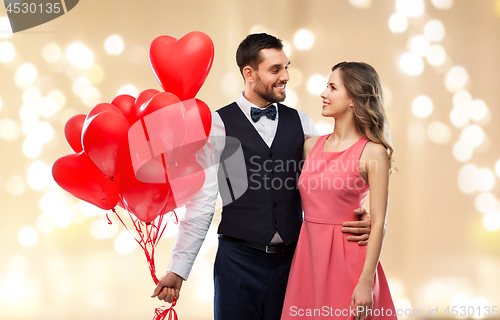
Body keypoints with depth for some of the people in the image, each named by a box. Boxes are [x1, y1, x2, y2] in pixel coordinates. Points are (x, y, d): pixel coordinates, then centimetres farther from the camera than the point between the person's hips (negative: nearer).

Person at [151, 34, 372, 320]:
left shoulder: (302, 123, 8)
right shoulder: (218, 125, -2)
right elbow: (202, 201, -2)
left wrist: (358, 218, -14)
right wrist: (177, 269, -4)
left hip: (291, 260, 3)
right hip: (239, 259, -3)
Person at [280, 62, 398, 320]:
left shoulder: (373, 152, -8)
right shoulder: (311, 145, 9)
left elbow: (378, 223, -11)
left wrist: (365, 283, -16)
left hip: (346, 258, -5)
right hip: (307, 256, 5)